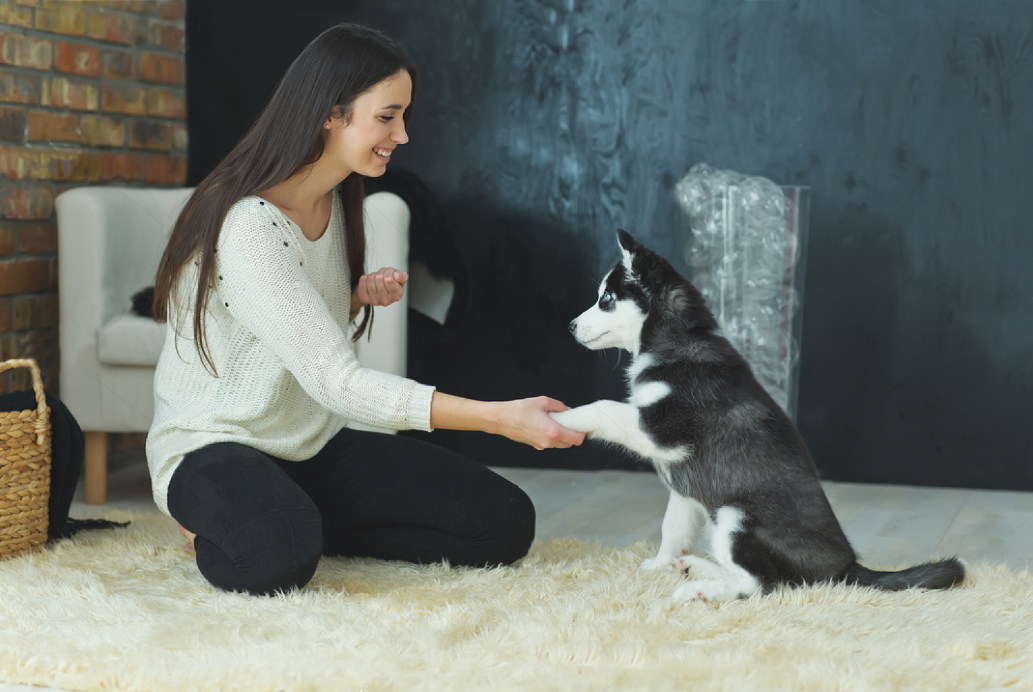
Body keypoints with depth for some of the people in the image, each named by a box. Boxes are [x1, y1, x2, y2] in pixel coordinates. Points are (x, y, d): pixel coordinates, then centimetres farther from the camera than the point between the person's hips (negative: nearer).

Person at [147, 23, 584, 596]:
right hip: (213, 448, -8)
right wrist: (497, 418, -32)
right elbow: (333, 381, -28)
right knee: (278, 558, -43)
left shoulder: (334, 198, 6)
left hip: (315, 444, 8)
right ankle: (227, 531, -7)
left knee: (505, 523, -9)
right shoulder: (247, 225, -23)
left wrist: (361, 296, -4)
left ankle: (301, 527, 2)